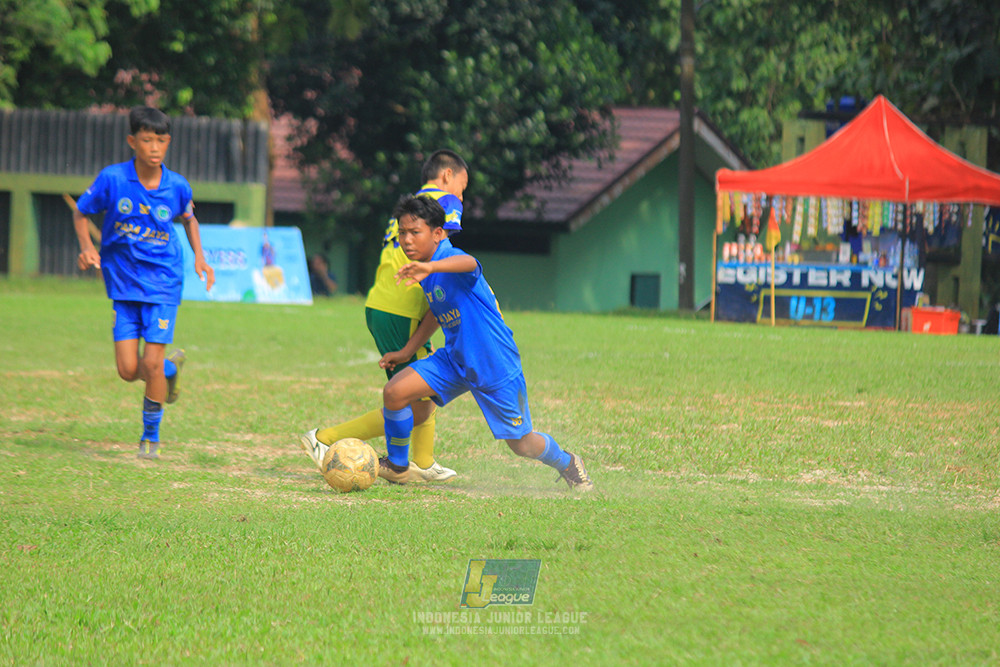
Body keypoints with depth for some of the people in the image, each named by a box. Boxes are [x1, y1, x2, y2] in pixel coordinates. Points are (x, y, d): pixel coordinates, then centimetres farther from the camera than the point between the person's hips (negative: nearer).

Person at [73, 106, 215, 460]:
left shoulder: (177, 186, -6)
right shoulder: (112, 179, -11)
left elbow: (189, 218, 16)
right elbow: (81, 212, 3)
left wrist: (199, 257, 3)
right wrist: (86, 245, -14)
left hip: (163, 283, -1)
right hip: (124, 284, 1)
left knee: (151, 363, -11)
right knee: (128, 370, -5)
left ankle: (151, 436, 10)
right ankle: (172, 366, 30)